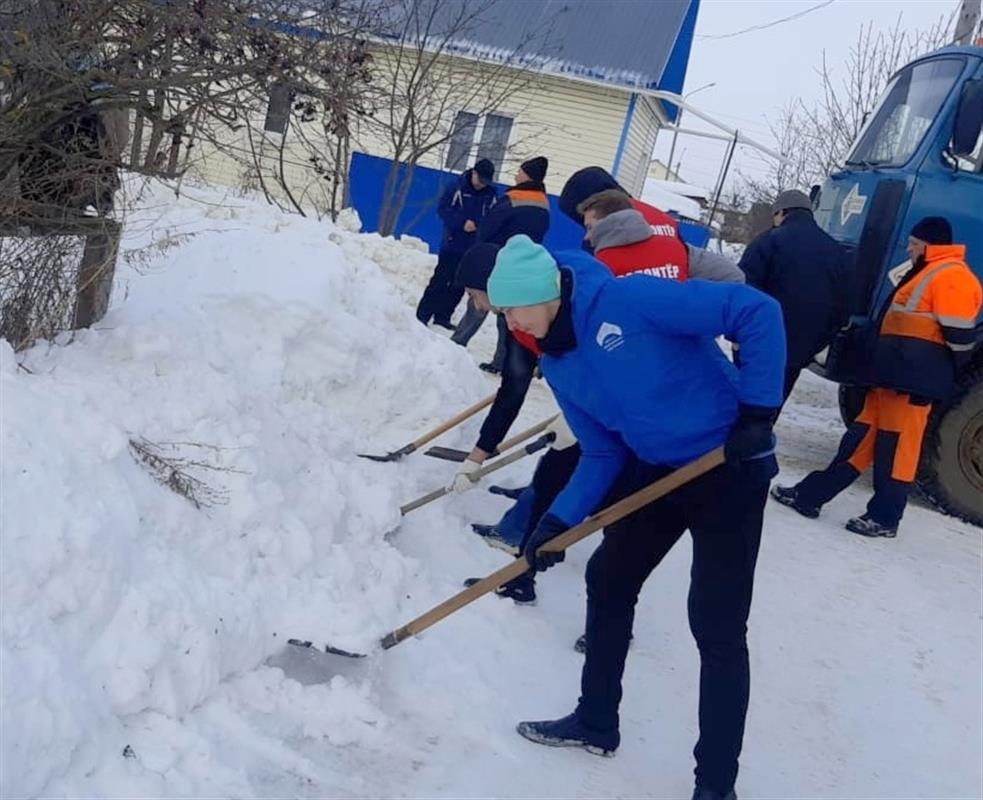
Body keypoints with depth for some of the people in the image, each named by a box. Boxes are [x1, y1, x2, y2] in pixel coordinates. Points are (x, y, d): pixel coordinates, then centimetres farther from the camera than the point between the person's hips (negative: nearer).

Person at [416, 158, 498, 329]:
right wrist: (462, 222, -21)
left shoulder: (492, 195, 2)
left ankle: (442, 316, 19)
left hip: (473, 250, 4)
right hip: (452, 245, -4)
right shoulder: (457, 188, -8)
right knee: (440, 281, -5)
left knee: (458, 285, 9)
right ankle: (422, 315, 0)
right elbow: (442, 209, -9)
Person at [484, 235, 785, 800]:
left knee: (717, 627, -4)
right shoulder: (558, 365, 2)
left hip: (731, 467, -8)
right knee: (608, 582, 16)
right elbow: (603, 453, 7)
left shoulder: (628, 299, -23)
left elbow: (758, 312, -24)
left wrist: (759, 410, -23)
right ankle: (596, 722, 36)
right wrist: (559, 521, -5)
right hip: (656, 469, 8)